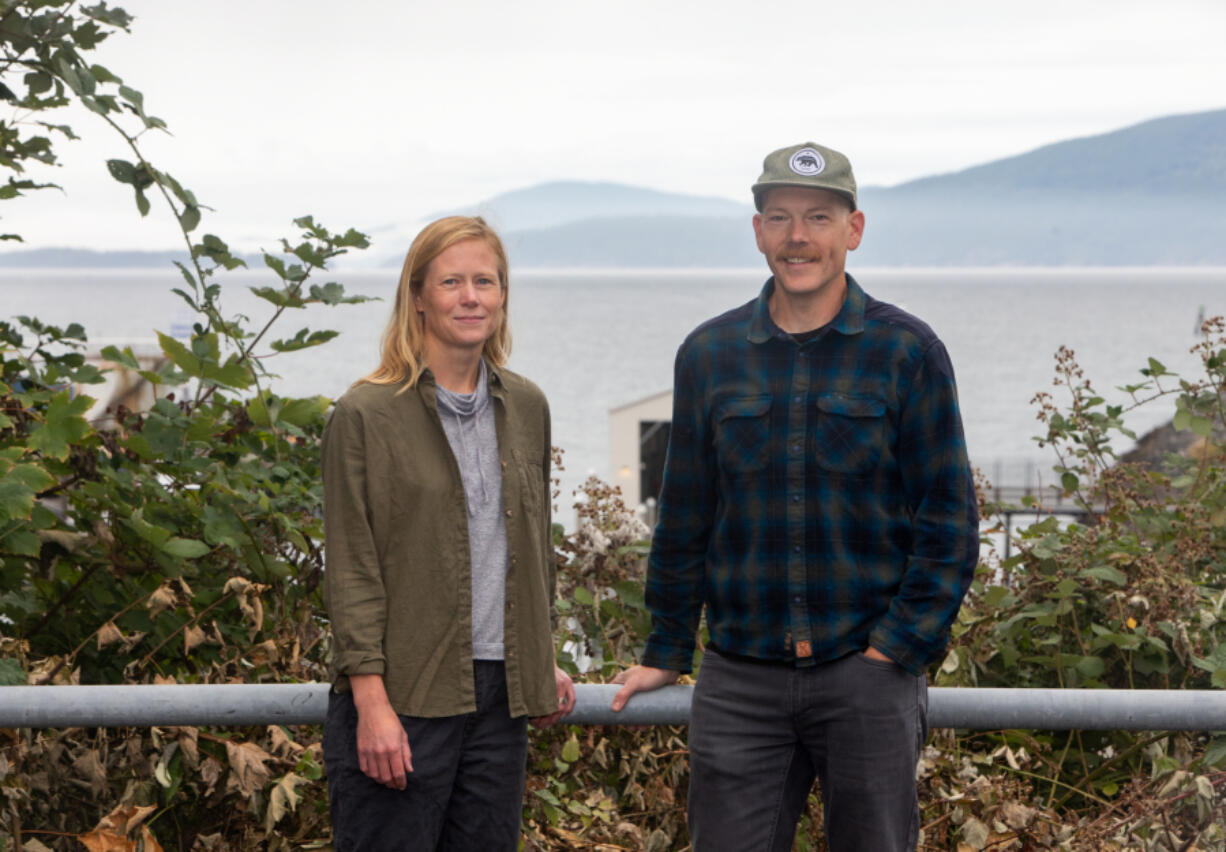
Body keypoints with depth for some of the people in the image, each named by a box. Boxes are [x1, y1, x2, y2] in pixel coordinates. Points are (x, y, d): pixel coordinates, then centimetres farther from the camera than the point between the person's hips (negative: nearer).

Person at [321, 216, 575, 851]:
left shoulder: (526, 408, 11)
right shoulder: (367, 413, -5)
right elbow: (351, 571, -8)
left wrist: (542, 660, 17)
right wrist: (372, 703, -14)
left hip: (498, 694, 5)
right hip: (403, 698, -5)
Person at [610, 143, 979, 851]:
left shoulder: (906, 351, 0)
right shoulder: (710, 354, 8)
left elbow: (950, 523, 0)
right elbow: (684, 520, 14)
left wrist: (898, 648, -8)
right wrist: (666, 652, 13)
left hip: (869, 675, -2)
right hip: (740, 680, 2)